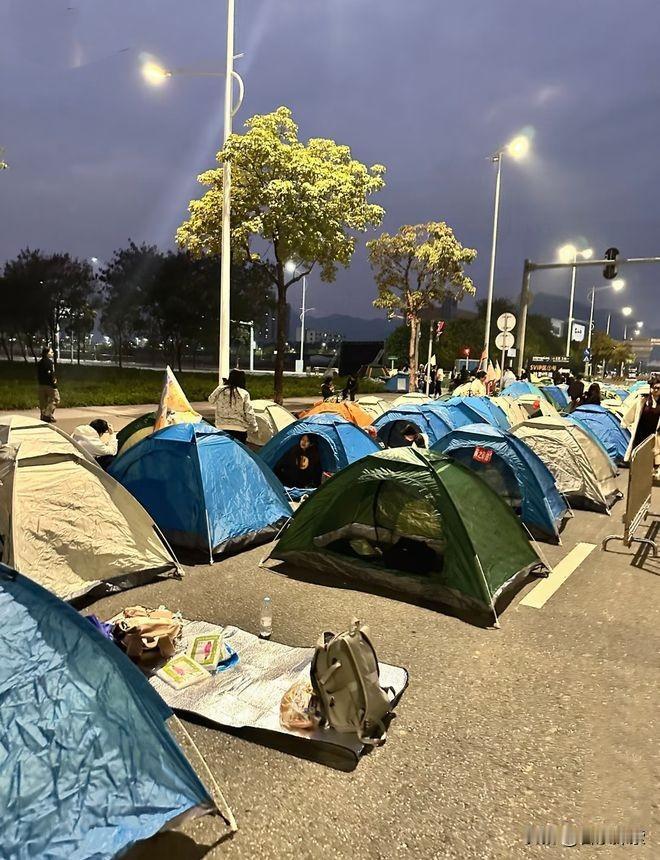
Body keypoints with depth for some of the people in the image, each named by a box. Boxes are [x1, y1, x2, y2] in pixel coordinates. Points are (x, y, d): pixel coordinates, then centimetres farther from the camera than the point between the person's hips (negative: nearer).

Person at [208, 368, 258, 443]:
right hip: (239, 429, -3)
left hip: (222, 428, 3)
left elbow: (211, 400, 18)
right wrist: (254, 428, 3)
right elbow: (249, 413, -9)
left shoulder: (220, 390, -3)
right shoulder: (244, 394, -10)